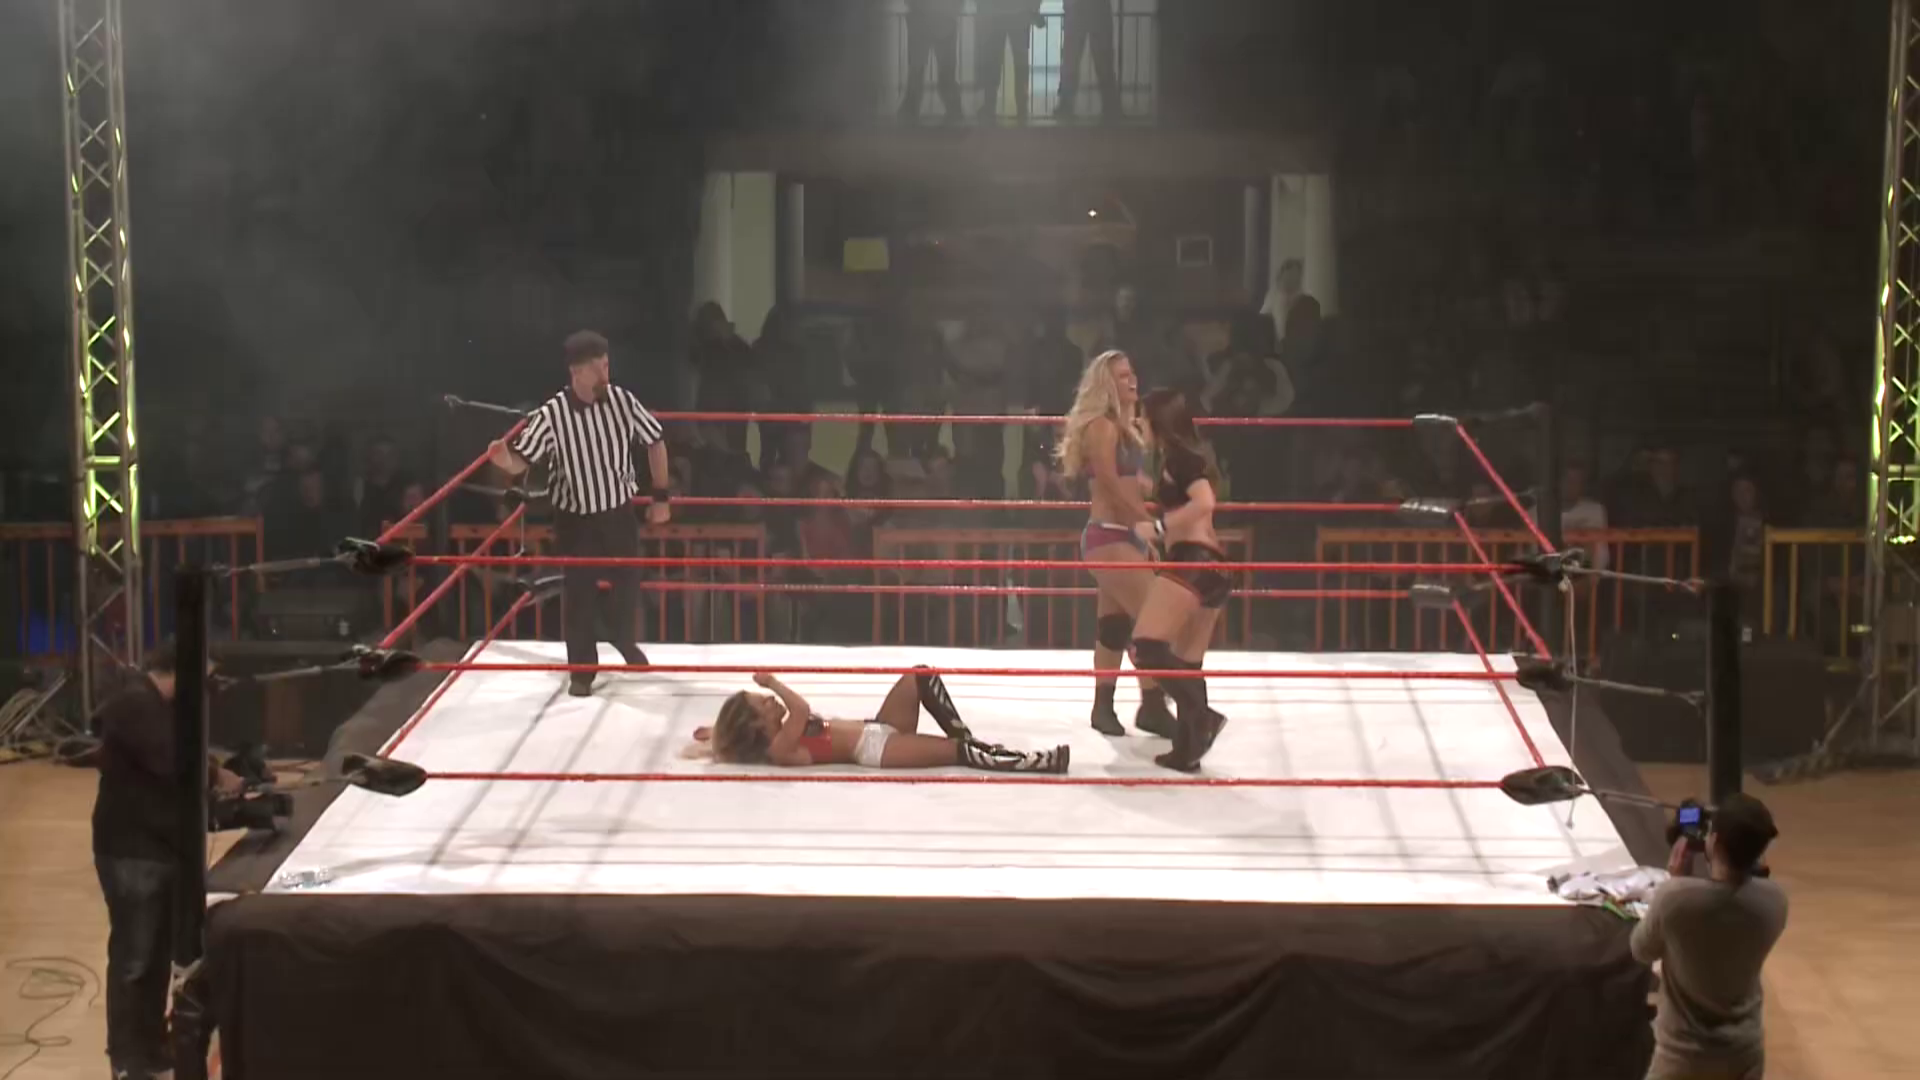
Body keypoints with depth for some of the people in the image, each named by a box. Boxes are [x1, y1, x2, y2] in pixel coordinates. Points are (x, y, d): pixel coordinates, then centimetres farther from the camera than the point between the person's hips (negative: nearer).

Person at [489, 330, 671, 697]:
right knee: (580, 594, 1)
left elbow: (655, 442, 3)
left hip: (620, 513, 3)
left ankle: (624, 642, 45)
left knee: (627, 585, 15)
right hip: (576, 519, -3)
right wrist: (504, 460, -43)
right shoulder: (551, 415, -20)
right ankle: (582, 670, 18)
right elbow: (522, 461, -19)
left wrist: (661, 497, 5)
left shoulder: (622, 401, -11)